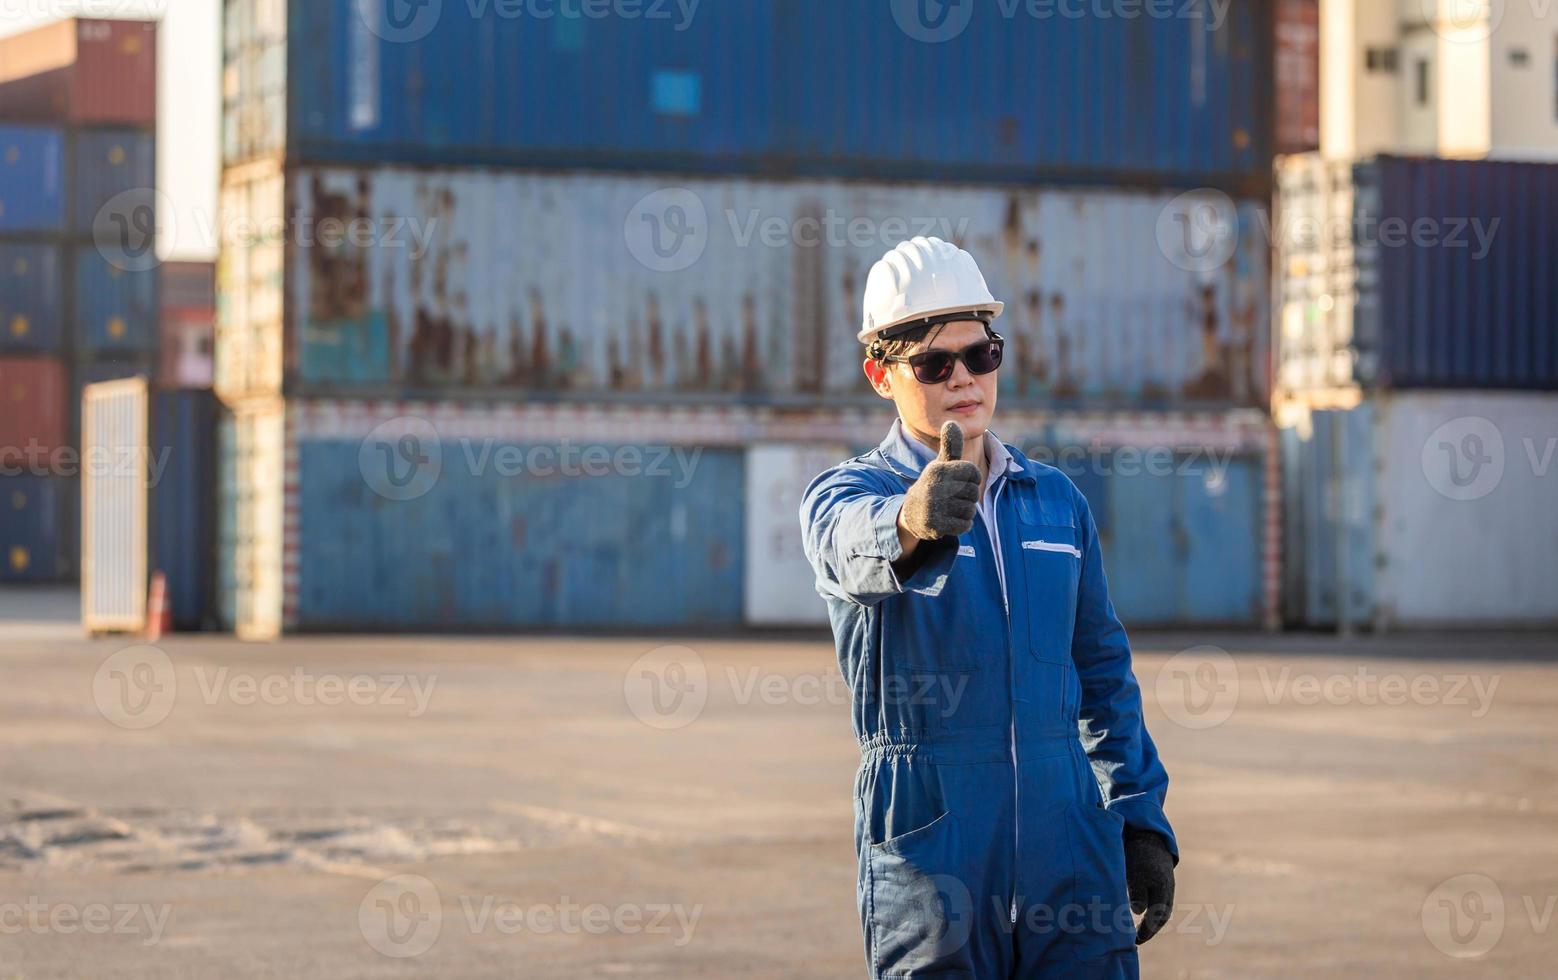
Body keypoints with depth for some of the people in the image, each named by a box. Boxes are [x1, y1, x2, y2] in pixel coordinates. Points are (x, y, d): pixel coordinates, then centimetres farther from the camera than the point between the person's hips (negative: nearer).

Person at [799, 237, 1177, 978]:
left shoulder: (1057, 500, 13)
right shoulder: (844, 496, -2)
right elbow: (853, 543, -28)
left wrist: (1142, 822, 12)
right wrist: (911, 524, -51)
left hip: (1072, 853, 4)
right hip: (929, 857, -4)